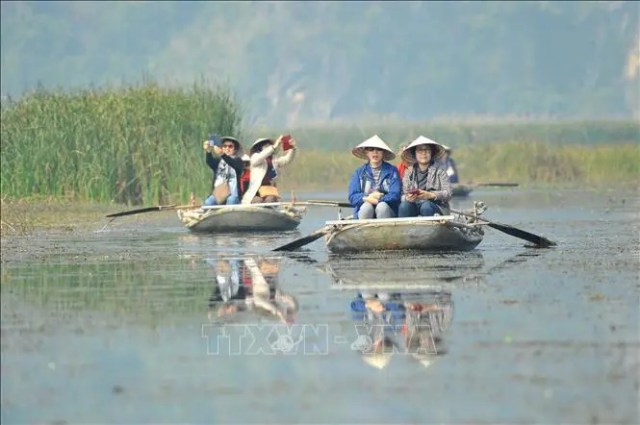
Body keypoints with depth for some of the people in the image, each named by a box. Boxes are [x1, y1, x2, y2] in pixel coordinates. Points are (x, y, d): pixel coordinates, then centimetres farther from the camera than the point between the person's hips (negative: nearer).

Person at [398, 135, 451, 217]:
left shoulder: (439, 172, 9)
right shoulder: (408, 173, 16)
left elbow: (448, 194, -3)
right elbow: (403, 195, 8)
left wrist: (430, 195, -22)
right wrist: (407, 198, -18)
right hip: (414, 205, 2)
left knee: (426, 206, -35)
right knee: (404, 205, -31)